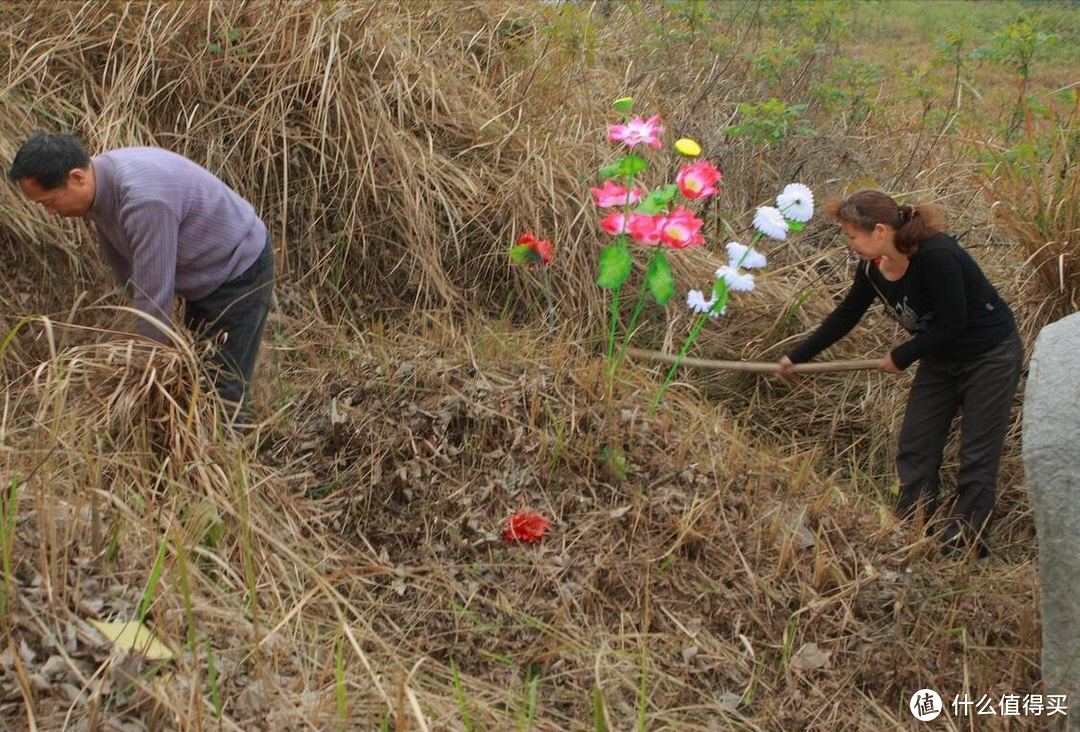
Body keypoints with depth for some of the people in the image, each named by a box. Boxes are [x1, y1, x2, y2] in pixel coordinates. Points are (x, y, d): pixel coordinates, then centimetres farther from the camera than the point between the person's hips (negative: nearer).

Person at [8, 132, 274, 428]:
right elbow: (127, 271, 7)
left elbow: (154, 294, -31)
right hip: (204, 276, 10)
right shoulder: (101, 184, -6)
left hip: (239, 272, -10)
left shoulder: (143, 199, -37)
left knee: (225, 392, -10)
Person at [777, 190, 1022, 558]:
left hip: (991, 355, -8)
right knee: (915, 445, 7)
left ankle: (965, 539, 9)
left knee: (977, 454, 0)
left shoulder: (936, 255, -32)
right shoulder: (872, 269, -8)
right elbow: (843, 318, 6)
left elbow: (952, 324, -27)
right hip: (941, 357, 8)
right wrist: (795, 358, 10)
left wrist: (901, 356, -16)